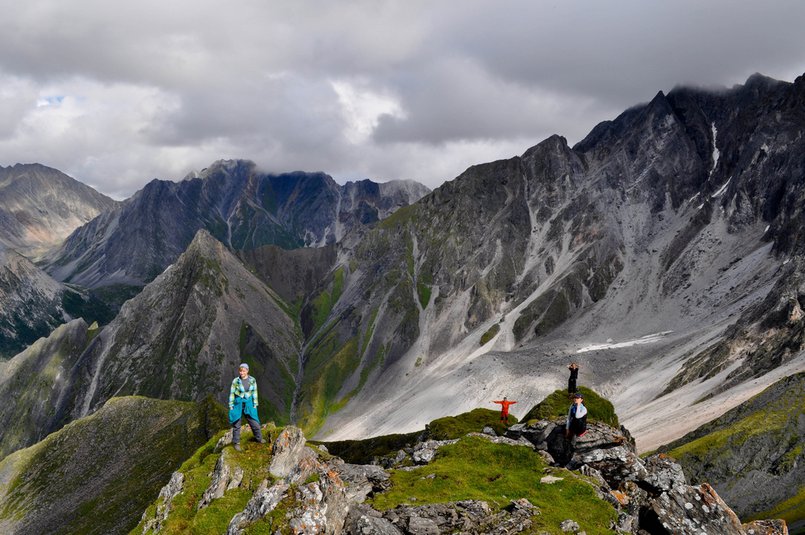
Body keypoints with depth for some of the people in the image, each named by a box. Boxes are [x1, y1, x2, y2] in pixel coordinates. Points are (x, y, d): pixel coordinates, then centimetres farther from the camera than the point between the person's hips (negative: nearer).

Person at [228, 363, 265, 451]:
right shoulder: (235, 381, -9)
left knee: (254, 422, 5)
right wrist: (231, 406, -2)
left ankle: (259, 438, 27)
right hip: (238, 404, -2)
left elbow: (254, 393, 5)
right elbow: (232, 393, -1)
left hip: (249, 404, 2)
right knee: (236, 424, 4)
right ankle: (236, 443, 17)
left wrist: (255, 405, 5)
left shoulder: (252, 380, -3)